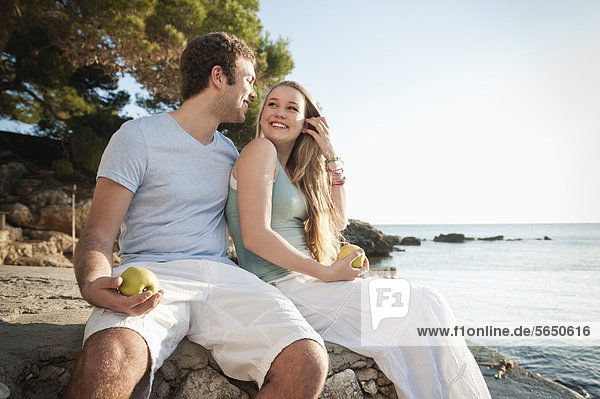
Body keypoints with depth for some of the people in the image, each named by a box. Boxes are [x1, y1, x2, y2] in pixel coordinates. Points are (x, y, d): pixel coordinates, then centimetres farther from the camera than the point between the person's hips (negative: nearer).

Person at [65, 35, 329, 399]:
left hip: (221, 274, 5)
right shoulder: (139, 136, 3)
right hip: (152, 275, -4)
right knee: (106, 364, -39)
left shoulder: (229, 151, 20)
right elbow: (99, 235, -1)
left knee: (309, 362, -23)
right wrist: (93, 285, -26)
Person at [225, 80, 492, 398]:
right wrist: (327, 273, -15)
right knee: (416, 307, -13)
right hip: (277, 286, -8)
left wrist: (331, 158, 8)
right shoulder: (261, 149, -8)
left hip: (300, 281, 8)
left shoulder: (294, 170, 18)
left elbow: (337, 222, 16)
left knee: (421, 301, -1)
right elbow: (255, 236, -18)